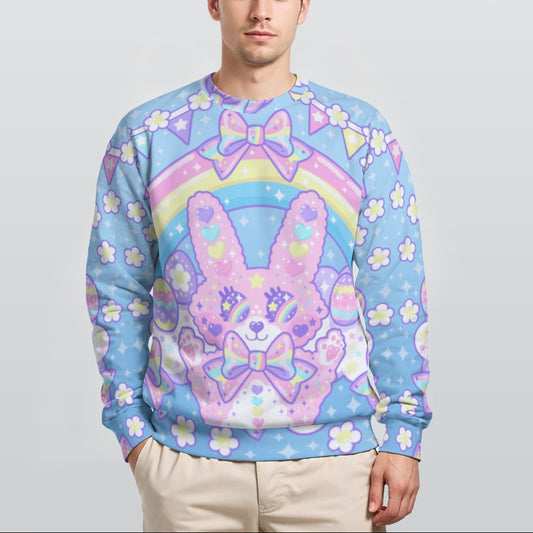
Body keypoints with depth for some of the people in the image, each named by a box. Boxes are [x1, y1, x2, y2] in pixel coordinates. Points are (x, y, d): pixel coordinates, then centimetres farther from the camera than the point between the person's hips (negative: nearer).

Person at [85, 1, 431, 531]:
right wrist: (132, 429, 2)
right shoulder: (145, 135, 3)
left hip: (333, 453, 0)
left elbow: (395, 294, 2)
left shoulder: (361, 133, 3)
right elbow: (117, 293, 5)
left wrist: (403, 433, -2)